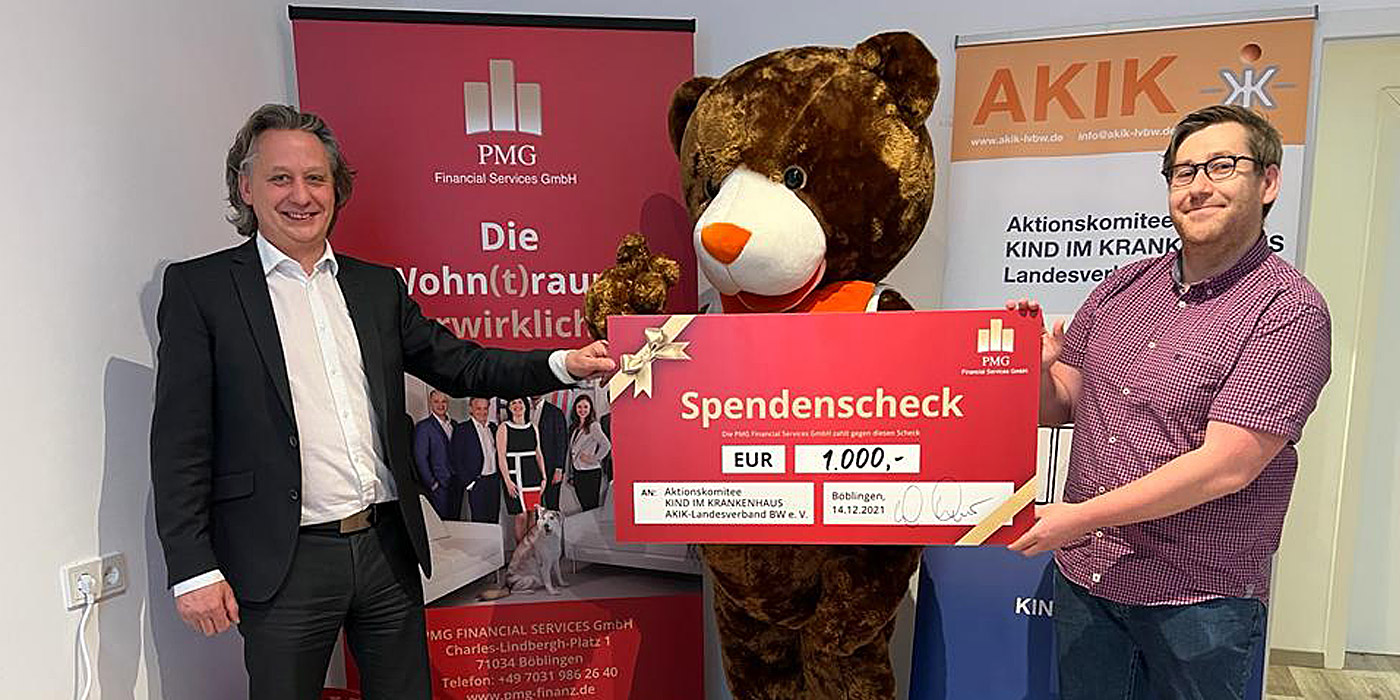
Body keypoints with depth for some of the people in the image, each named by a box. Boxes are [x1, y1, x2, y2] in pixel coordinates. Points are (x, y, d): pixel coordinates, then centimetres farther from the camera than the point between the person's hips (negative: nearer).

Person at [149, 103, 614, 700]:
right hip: (284, 562, -3)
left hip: (389, 546, 4)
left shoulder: (378, 286, 10)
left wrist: (563, 364, -5)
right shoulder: (199, 287, -2)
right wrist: (193, 569, -9)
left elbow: (459, 365, 9)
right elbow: (180, 442, -5)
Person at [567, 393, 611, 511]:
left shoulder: (593, 425, -10)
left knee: (591, 508, -4)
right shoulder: (575, 427, 13)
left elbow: (606, 445, -20)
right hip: (577, 473, 7)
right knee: (584, 507, 12)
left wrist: (594, 459, -11)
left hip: (590, 473, -7)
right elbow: (571, 450, 16)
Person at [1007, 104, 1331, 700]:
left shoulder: (1291, 311, -12)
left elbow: (1226, 465, -20)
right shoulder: (1123, 286, 4)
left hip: (1199, 598, -4)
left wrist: (1082, 516, -19)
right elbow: (1057, 405, 8)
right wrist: (1037, 365, -15)